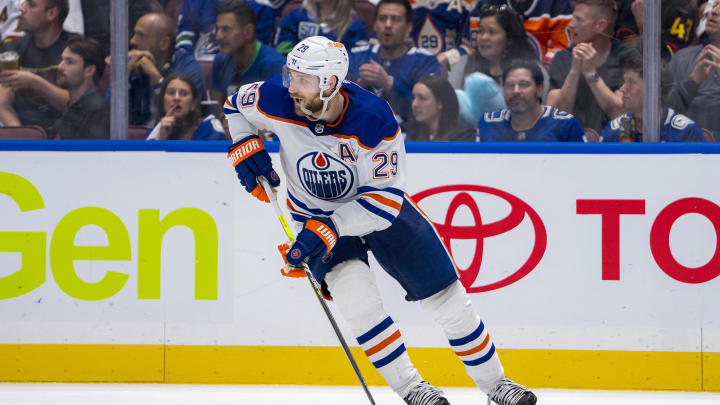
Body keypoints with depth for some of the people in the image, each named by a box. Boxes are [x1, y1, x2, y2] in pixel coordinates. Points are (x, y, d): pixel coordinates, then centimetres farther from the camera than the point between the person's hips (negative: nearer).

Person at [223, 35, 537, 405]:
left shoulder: (373, 119, -32)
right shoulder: (279, 101, -24)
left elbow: (384, 199, -29)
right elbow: (235, 107, 0)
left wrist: (329, 230, -37)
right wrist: (245, 149, -18)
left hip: (380, 207, -1)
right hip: (316, 216, 1)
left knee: (445, 295, 1)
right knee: (352, 289, -25)